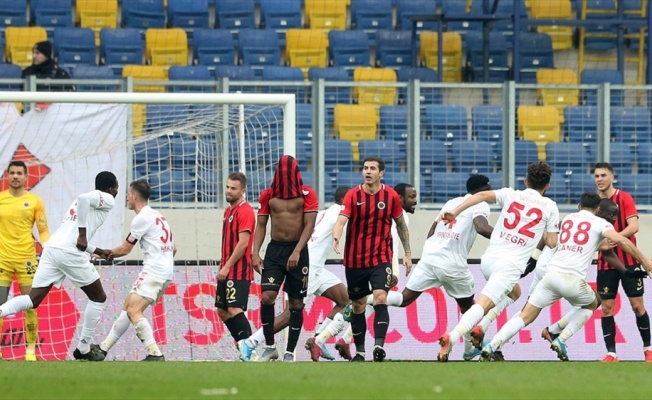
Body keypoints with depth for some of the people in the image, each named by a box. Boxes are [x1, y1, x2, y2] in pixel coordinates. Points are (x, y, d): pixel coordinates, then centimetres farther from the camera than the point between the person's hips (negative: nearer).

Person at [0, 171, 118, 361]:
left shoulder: (88, 200, 30)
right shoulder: (107, 199, 3)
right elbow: (83, 199, -20)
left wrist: (97, 251, 40)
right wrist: (83, 234, -16)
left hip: (51, 247, 8)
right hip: (70, 252, -8)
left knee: (33, 299, 2)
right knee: (98, 297, 12)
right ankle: (83, 349, 15)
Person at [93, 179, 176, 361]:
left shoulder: (143, 218, -9)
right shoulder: (157, 216, 20)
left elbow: (124, 249, -2)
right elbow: (173, 249, 25)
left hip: (154, 270, -10)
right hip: (165, 270, 10)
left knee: (134, 311, -18)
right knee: (127, 307, 15)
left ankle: (155, 354, -28)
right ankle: (104, 348, 20)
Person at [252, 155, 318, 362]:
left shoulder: (307, 194, -1)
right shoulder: (268, 195, 7)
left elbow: (309, 225, -8)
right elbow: (261, 225, 8)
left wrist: (297, 252, -19)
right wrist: (255, 253, -4)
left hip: (298, 250, -1)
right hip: (274, 249, 1)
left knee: (296, 303, 1)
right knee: (267, 297, -14)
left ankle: (289, 352, 9)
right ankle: (270, 347, -2)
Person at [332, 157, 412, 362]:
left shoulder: (391, 196, -2)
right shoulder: (353, 195, -5)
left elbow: (401, 224, 12)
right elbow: (341, 220, -18)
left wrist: (407, 253, 13)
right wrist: (336, 237, -39)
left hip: (381, 259, -1)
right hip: (355, 260, 1)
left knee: (380, 299, -21)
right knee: (358, 306, 10)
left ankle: (379, 345, -29)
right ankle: (359, 351, 21)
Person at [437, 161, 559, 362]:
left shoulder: (510, 194, 11)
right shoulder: (549, 206, 6)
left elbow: (483, 195, -6)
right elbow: (551, 242, 5)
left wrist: (454, 212, -10)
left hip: (488, 260, 5)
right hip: (509, 266, -5)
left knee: (514, 293, 31)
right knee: (483, 305, -15)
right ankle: (452, 336, -38)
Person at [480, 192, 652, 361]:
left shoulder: (567, 219, 24)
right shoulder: (599, 223, 8)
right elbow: (622, 241, -8)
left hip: (552, 275, 3)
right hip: (573, 280, -3)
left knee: (525, 316, 7)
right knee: (592, 304, 28)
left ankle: (491, 347, -12)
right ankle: (561, 341, 11)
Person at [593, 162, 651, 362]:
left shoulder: (624, 198, -6)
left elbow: (633, 226, -17)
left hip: (628, 261, -3)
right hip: (605, 263, 3)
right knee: (606, 307, -2)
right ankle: (611, 353, 1)